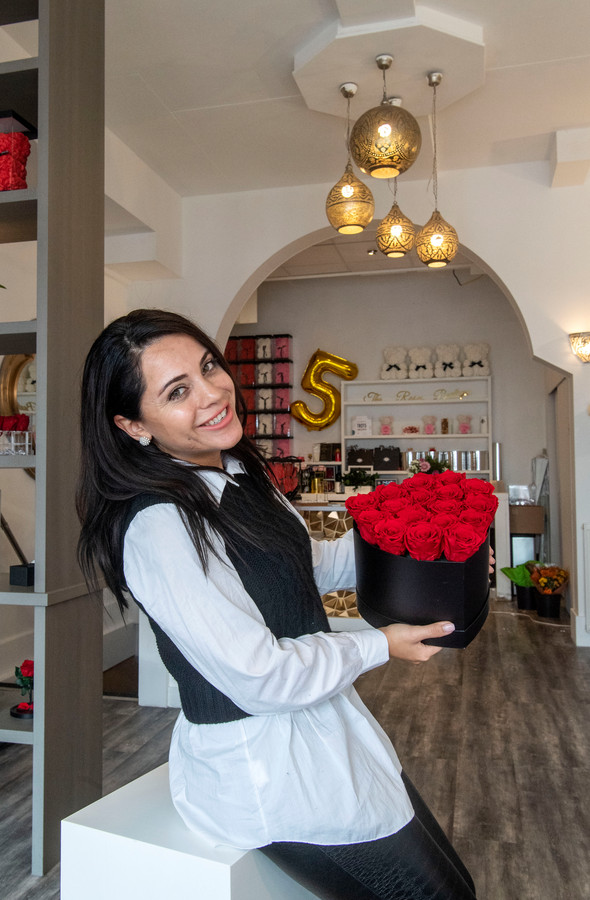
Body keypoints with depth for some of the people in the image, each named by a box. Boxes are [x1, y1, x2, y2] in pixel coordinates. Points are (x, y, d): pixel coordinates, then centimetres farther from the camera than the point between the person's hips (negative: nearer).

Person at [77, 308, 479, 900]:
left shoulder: (238, 473, 1)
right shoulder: (158, 529, -28)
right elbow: (260, 677, -25)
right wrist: (379, 646, -12)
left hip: (328, 725, 8)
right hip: (269, 770, -8)